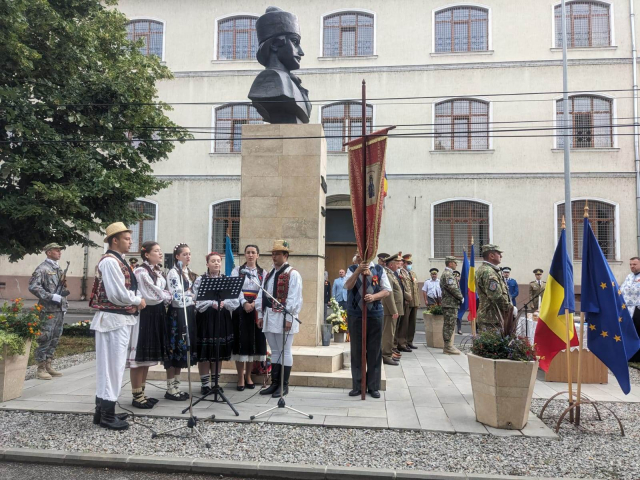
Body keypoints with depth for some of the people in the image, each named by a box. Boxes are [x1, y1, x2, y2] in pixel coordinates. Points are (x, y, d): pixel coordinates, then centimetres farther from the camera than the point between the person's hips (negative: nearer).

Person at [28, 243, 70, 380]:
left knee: (55, 338, 11)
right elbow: (33, 287, -17)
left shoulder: (59, 269, 18)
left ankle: (48, 365, 19)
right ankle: (41, 369, 2)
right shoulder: (42, 268, -7)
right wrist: (52, 297, -20)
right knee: (45, 339, -5)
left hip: (60, 309, 8)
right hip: (48, 310, -8)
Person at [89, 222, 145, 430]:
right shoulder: (110, 261, -16)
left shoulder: (119, 261, 14)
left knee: (112, 364, 15)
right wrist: (139, 301, -8)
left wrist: (136, 301, 0)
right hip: (113, 319, -10)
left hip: (122, 318, 10)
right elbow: (118, 294, -22)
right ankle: (107, 414, 7)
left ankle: (102, 409, 26)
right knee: (112, 364, -2)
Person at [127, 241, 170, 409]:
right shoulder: (140, 272, -12)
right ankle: (136, 396, 7)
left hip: (157, 316, 9)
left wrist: (164, 297, 2)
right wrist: (166, 296, -2)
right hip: (144, 316, -9)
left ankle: (142, 393, 21)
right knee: (139, 356, -2)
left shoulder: (158, 272, 15)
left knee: (147, 356, 13)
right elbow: (148, 297, -16)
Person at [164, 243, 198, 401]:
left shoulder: (189, 273, 16)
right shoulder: (173, 272, -9)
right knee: (174, 350, -4)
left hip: (188, 314, 8)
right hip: (177, 315, -8)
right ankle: (170, 389, 4)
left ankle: (176, 386, 18)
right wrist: (193, 295, -8)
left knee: (183, 349, 10)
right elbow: (177, 297, -19)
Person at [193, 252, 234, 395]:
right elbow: (198, 301, -8)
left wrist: (224, 303, -16)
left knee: (220, 352, 8)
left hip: (222, 318, 3)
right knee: (204, 352, -1)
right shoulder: (200, 280, 0)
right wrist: (213, 304, -18)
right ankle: (205, 383, 11)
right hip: (205, 318, -3)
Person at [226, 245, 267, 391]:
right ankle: (240, 378, 6)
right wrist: (244, 303, -20)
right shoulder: (237, 270, 7)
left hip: (256, 310, 2)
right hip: (240, 309, -2)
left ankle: (248, 376, 17)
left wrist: (254, 304, -17)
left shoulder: (263, 273, 10)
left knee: (254, 342, 4)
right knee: (241, 342, -3)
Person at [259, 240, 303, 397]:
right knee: (275, 351, 14)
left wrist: (289, 318, -19)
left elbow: (294, 298, -15)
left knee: (285, 352, 2)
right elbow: (262, 294, 16)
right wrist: (260, 315, 11)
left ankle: (284, 385, 11)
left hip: (283, 318, -8)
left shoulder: (292, 274, -9)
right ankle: (274, 383, 22)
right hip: (269, 317, 8)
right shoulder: (269, 274, 16)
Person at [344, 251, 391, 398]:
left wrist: (374, 296, -17)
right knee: (356, 350, 6)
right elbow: (348, 286, -13)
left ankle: (373, 386, 16)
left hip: (375, 314, 0)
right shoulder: (352, 269, 4)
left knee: (375, 351, 6)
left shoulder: (379, 270, 3)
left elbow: (387, 290, 1)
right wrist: (358, 270, -25)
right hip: (355, 315, 0)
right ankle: (357, 386, 16)